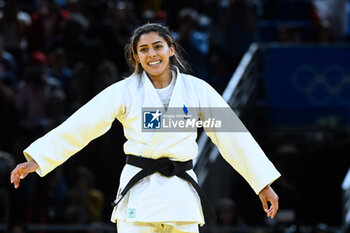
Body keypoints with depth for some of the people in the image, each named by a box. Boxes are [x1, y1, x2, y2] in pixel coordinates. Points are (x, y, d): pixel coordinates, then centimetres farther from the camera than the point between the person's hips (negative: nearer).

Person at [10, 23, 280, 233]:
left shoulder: (196, 89, 2)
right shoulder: (125, 91, 0)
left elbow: (232, 135, 4)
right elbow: (81, 125, -7)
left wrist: (264, 184, 2)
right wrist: (37, 159, -16)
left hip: (181, 194, 1)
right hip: (139, 195, -1)